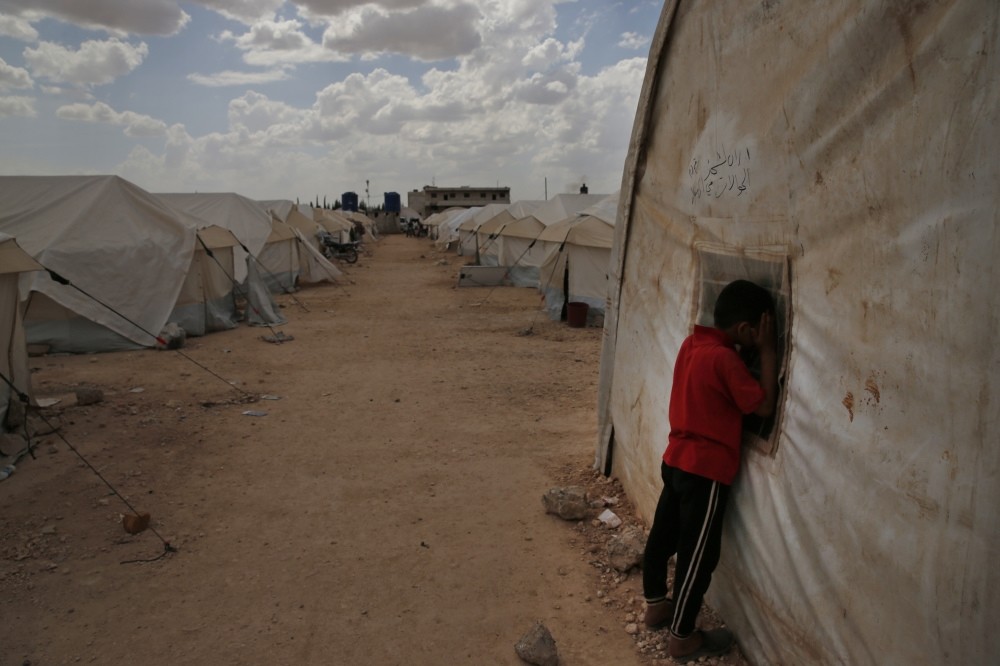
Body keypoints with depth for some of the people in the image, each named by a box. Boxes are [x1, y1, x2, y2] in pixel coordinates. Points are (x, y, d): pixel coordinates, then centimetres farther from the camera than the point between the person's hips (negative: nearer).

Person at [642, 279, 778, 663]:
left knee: (664, 535, 20)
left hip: (677, 459, 9)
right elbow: (765, 406, -17)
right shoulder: (724, 359, -22)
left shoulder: (693, 344, 3)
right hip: (706, 470, -9)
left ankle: (656, 605, 40)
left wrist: (755, 351, 7)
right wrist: (767, 350, -15)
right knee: (698, 553, 4)